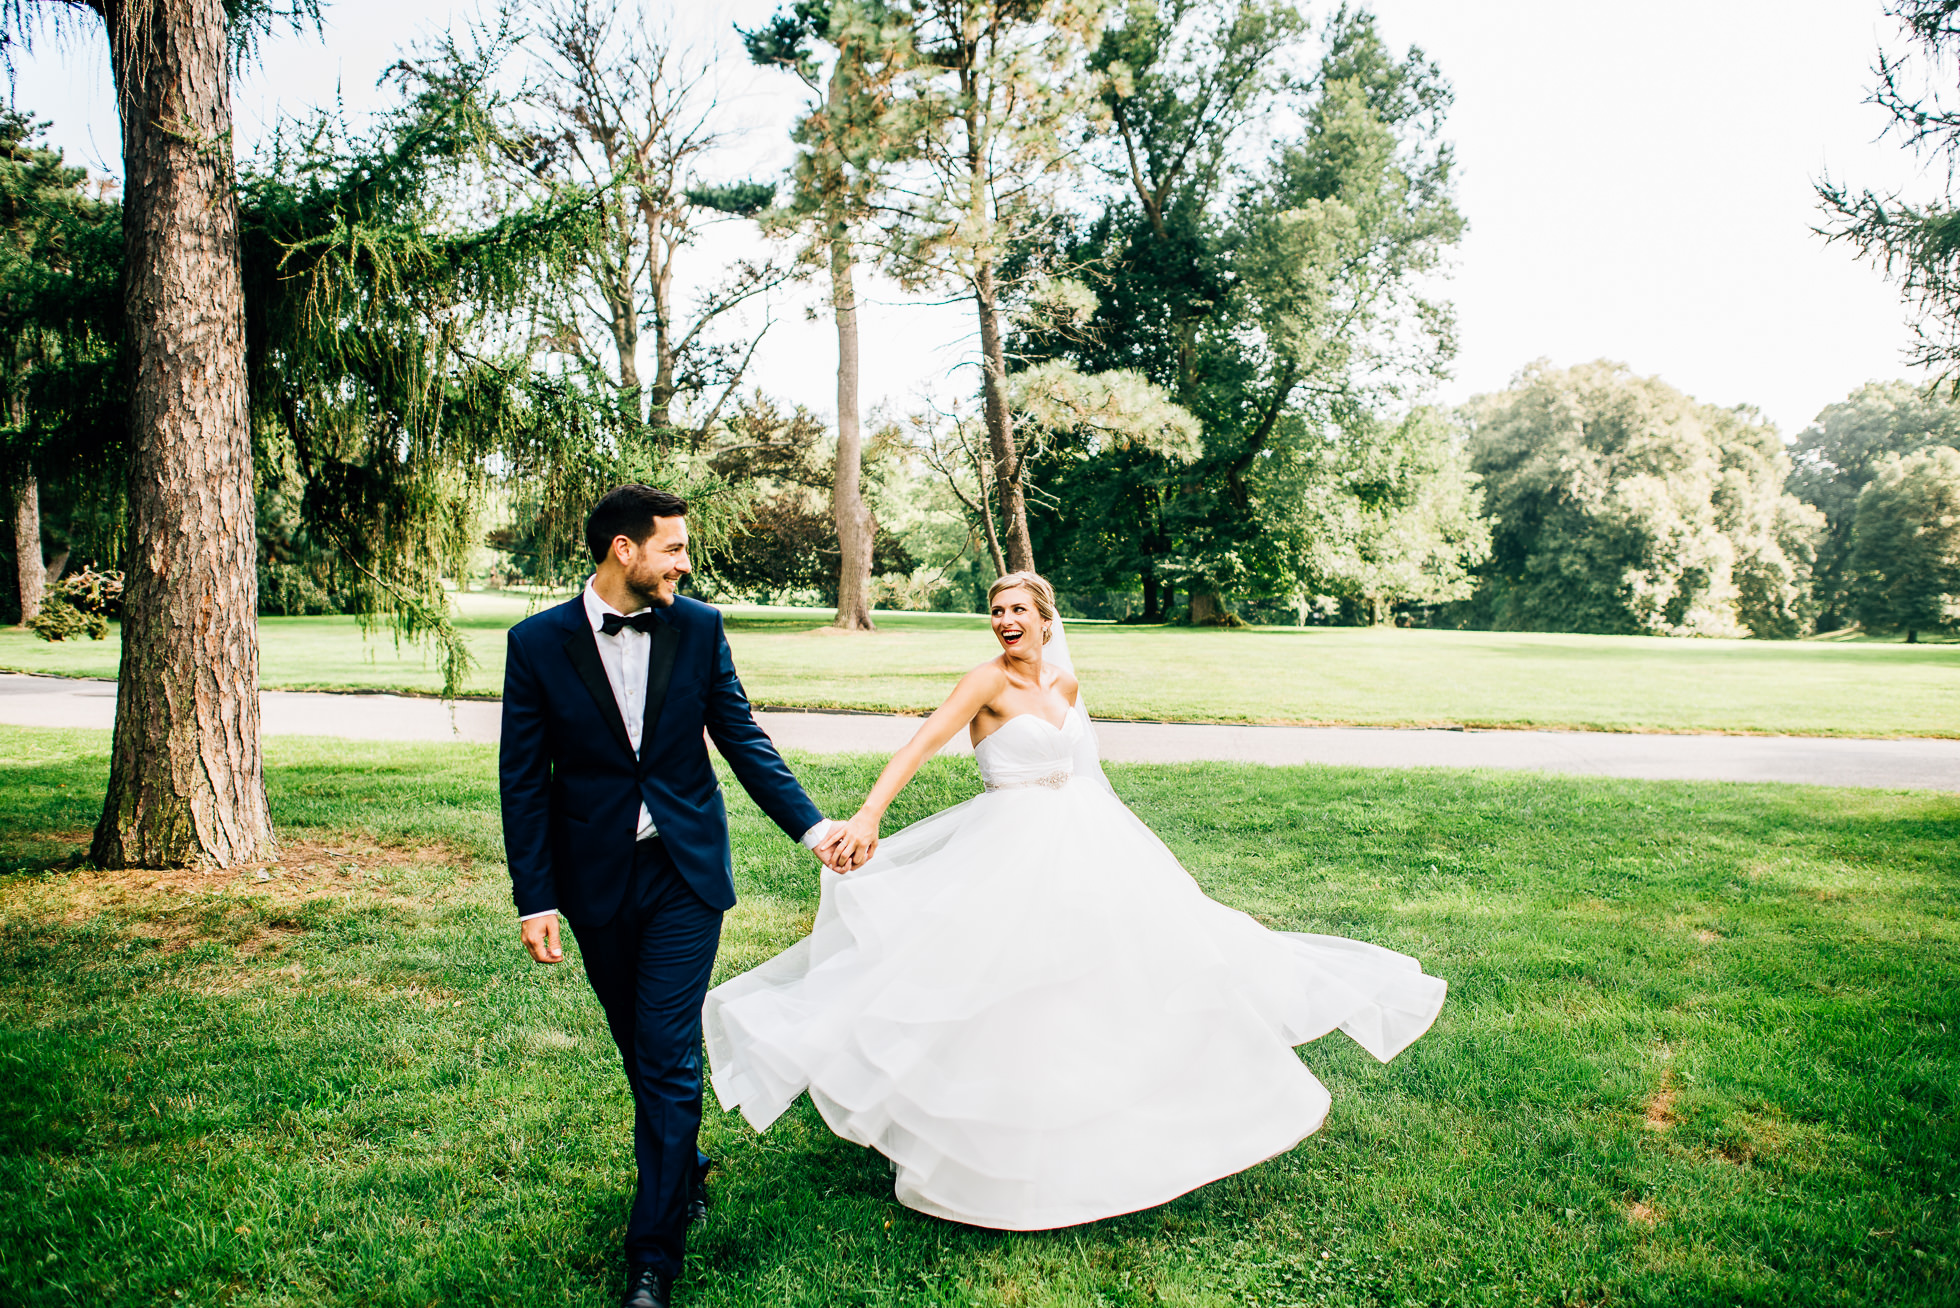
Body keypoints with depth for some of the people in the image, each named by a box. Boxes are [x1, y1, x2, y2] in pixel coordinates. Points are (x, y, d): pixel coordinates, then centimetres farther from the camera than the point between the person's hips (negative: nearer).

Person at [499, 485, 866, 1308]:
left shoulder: (698, 627, -3)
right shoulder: (537, 642, -6)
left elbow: (742, 740, 1)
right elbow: (523, 779, -4)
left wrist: (813, 827, -6)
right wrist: (534, 900, -6)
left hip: (684, 871, -1)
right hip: (596, 879, 1)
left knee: (668, 1057, -3)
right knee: (641, 1051, 17)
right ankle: (684, 1176, 42)